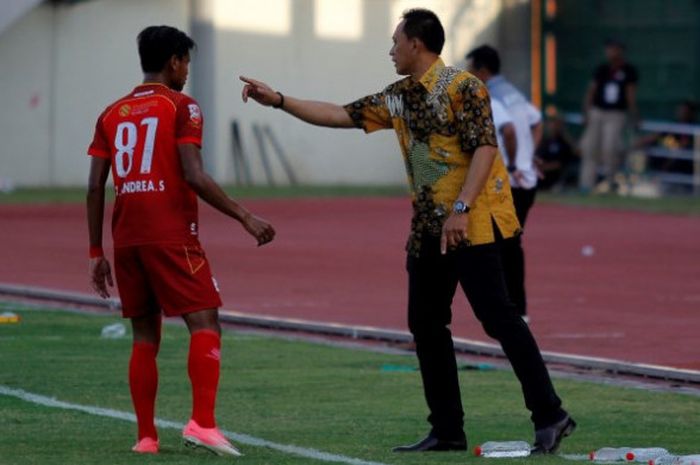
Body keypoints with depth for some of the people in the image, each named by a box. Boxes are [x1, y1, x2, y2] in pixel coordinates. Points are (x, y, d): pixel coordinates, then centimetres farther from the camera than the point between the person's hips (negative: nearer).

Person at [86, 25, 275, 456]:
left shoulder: (113, 114, 15)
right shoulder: (181, 106, -2)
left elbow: (95, 187, 10)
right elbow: (194, 176, -13)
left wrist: (97, 253, 15)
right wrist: (245, 217, -10)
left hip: (126, 239, 6)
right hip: (172, 237, -6)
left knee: (145, 337, 12)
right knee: (205, 325, -6)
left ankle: (146, 436, 9)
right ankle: (203, 422, -21)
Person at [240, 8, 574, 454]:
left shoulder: (462, 87, -10)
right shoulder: (399, 98, 14)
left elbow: (484, 147, -18)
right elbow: (341, 115, 17)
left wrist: (461, 208, -25)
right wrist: (278, 100, 13)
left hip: (473, 222, -9)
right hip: (429, 226, 9)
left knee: (497, 314, -14)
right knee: (425, 322, 8)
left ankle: (550, 416, -13)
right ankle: (447, 431, 14)